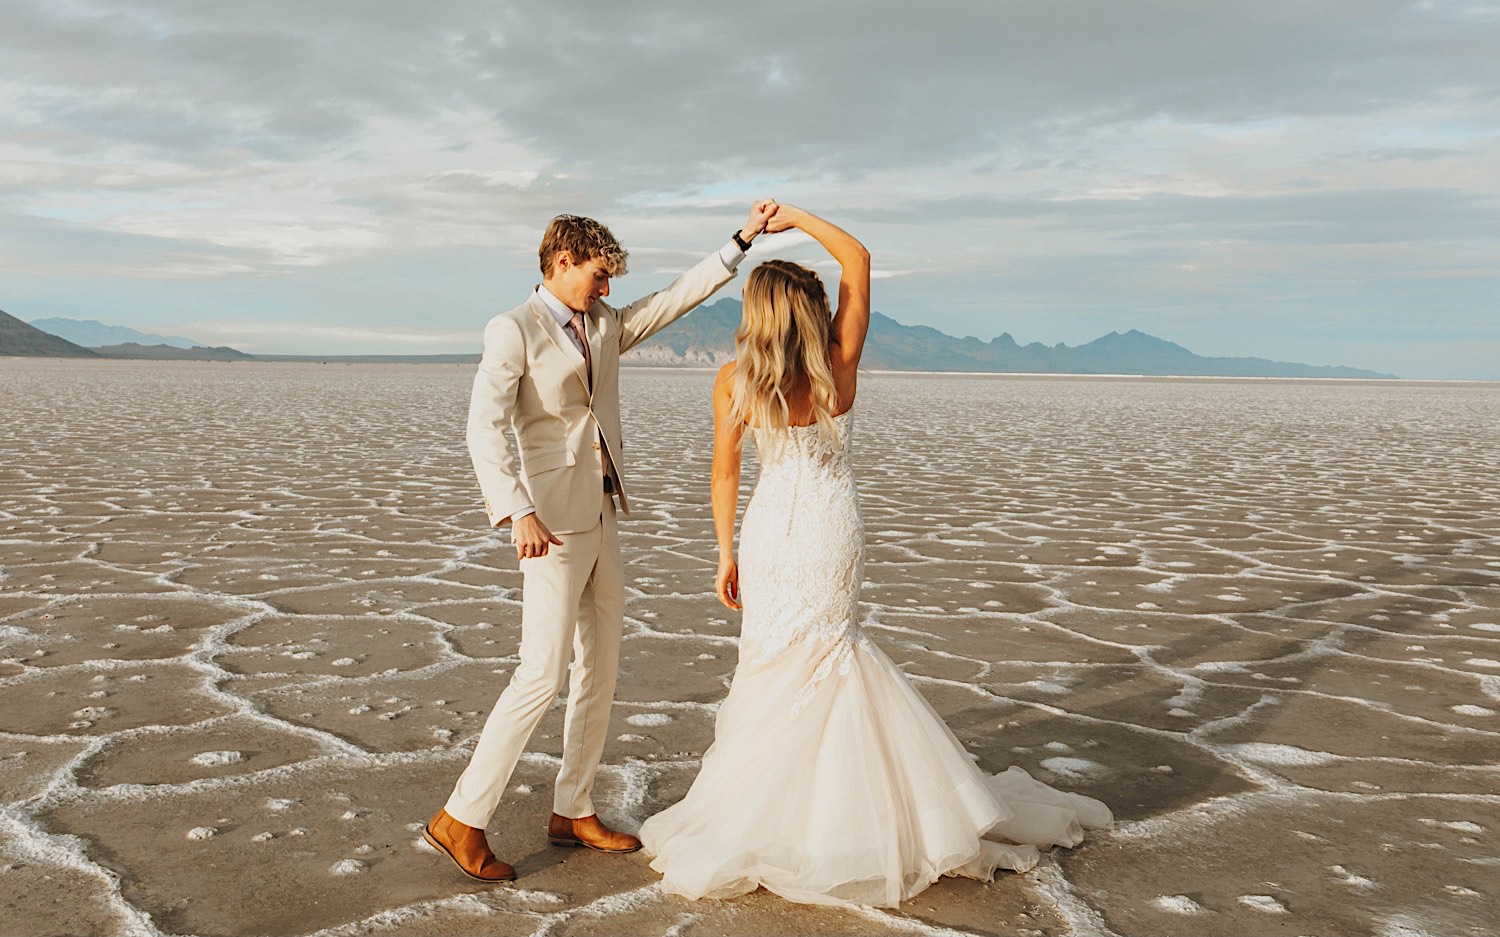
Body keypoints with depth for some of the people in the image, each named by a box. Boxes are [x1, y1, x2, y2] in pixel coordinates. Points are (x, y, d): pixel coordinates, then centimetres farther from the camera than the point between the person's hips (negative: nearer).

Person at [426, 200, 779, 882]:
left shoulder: (605, 325, 15)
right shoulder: (513, 331, -8)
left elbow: (676, 299, 17)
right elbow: (485, 428, -19)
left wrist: (742, 239, 10)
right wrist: (517, 513, -30)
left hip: (601, 518, 8)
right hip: (554, 522, -8)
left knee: (600, 669, 11)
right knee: (543, 673, -10)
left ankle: (572, 812, 23)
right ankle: (460, 820, 2)